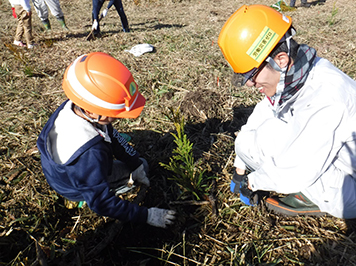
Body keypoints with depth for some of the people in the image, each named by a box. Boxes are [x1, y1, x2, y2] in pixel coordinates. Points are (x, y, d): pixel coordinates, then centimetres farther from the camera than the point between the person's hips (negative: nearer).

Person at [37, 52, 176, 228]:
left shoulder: (73, 106, -25)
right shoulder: (89, 154, -48)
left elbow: (112, 135, -10)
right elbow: (101, 203, -37)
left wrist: (136, 165, -7)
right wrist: (147, 216, -31)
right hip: (78, 189, -6)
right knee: (143, 165, 0)